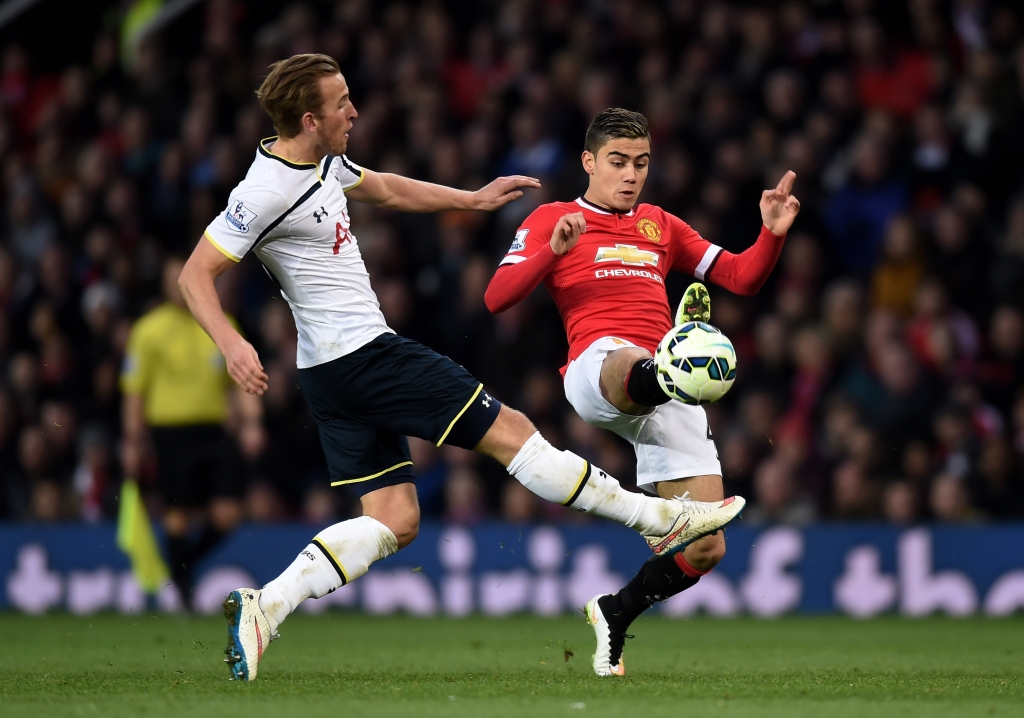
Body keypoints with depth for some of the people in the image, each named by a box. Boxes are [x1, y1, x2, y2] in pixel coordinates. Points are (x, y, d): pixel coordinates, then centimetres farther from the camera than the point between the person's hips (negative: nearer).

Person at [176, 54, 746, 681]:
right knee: (508, 430, -2)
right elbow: (196, 275, -18)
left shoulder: (323, 160, 9)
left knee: (395, 521, 6)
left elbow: (384, 189, 28)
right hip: (364, 351, -10)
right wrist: (231, 343, -33)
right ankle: (662, 518, 7)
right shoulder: (267, 191, -19)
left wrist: (473, 200, 30)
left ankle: (264, 607, -4)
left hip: (332, 371, 10)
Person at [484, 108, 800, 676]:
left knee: (704, 550, -4)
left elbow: (742, 278, 26)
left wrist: (773, 234, 7)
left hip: (665, 392, 5)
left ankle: (616, 613, 21)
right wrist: (555, 249, -12)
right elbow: (496, 298, 3)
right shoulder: (552, 219, 15)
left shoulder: (660, 226, 29)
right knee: (628, 364, -46)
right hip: (597, 364, -5)